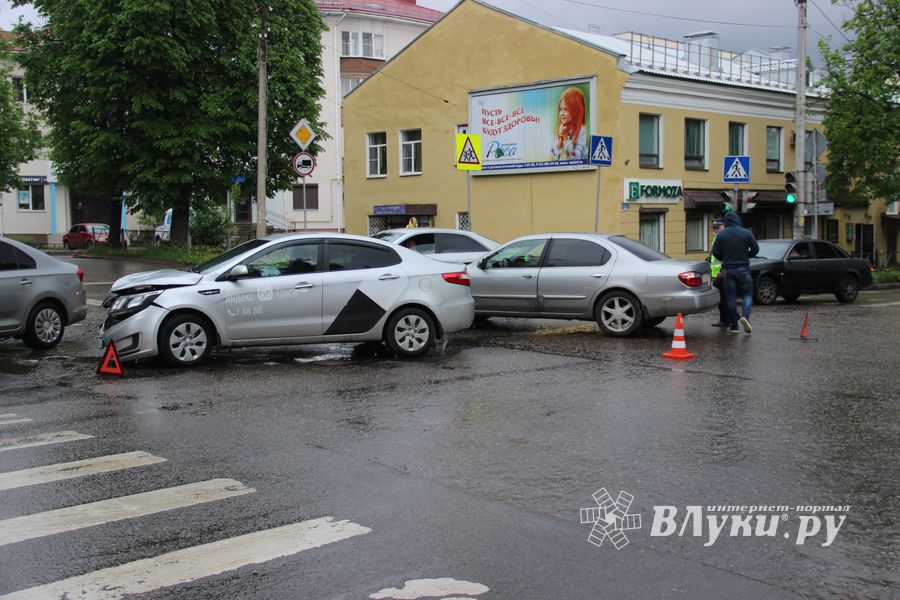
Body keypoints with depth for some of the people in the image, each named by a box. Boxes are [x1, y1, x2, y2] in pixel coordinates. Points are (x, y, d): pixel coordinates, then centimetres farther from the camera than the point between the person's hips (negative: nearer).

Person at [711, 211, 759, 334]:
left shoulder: (721, 234, -2)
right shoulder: (746, 233, -3)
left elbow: (715, 252, -2)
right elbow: (755, 249, -1)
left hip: (728, 269, 1)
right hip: (743, 268, -1)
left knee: (730, 297, 6)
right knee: (747, 294, 8)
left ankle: (734, 326, 7)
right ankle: (745, 316, -19)